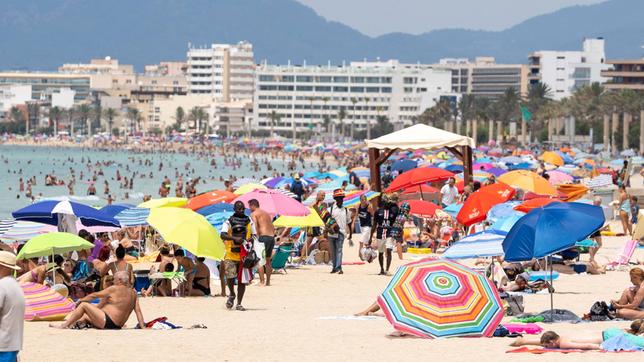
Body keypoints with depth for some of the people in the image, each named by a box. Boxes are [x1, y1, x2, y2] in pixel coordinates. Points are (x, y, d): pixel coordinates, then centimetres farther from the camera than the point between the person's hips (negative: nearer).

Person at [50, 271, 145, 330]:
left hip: (107, 322, -9)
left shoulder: (115, 289, -7)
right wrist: (142, 326, 3)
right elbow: (138, 311, 4)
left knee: (83, 305, -3)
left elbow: (95, 295, 1)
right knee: (86, 317, 26)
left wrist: (81, 300, 14)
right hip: (118, 325, 9)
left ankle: (64, 325, 0)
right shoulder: (133, 293, 10)